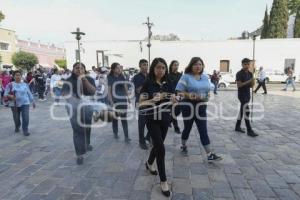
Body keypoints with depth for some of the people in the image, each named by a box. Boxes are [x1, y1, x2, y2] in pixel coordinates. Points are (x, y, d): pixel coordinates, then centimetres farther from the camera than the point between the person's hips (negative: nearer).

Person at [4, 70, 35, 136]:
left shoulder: (25, 84, 5)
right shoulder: (10, 85, -1)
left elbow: (29, 94, 12)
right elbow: (5, 94, -4)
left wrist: (33, 101, 13)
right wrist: (10, 96, -25)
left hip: (25, 103, 0)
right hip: (14, 104, 0)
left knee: (26, 118, -10)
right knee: (16, 118, 12)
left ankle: (25, 130, 3)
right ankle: (17, 127, 41)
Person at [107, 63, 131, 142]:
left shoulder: (122, 77, 3)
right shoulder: (110, 78, -7)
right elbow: (109, 90, -9)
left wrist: (128, 97, 13)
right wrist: (111, 101, -15)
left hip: (123, 99, 2)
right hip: (114, 100, -2)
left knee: (124, 118, 0)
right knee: (115, 117, 13)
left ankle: (126, 136, 1)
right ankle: (115, 133, 32)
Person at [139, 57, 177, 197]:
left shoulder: (167, 84, 3)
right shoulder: (148, 84, -11)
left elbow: (171, 102, 11)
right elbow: (141, 104, -14)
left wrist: (173, 100, -12)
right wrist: (154, 99, -29)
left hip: (165, 120, 5)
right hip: (153, 120, -5)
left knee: (157, 145, 19)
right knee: (161, 149, -8)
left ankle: (149, 164, 49)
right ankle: (163, 181, 8)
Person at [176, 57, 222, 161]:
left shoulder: (205, 77, 8)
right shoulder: (186, 76, -8)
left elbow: (209, 90, 15)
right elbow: (179, 92, -12)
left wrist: (208, 96, -7)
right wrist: (188, 95, -28)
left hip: (201, 106, 4)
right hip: (188, 106, -4)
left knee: (203, 131, 2)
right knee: (187, 128, 13)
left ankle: (210, 154, 4)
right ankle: (183, 146, 39)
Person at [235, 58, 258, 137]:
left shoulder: (250, 74, 9)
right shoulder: (239, 73, -11)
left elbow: (251, 86, 11)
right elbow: (239, 85, -18)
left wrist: (252, 82, -10)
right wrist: (248, 81, -23)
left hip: (248, 94, 8)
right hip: (242, 94, -8)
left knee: (242, 110, 14)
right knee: (247, 111, -10)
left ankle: (237, 127, 25)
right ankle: (249, 130, -5)